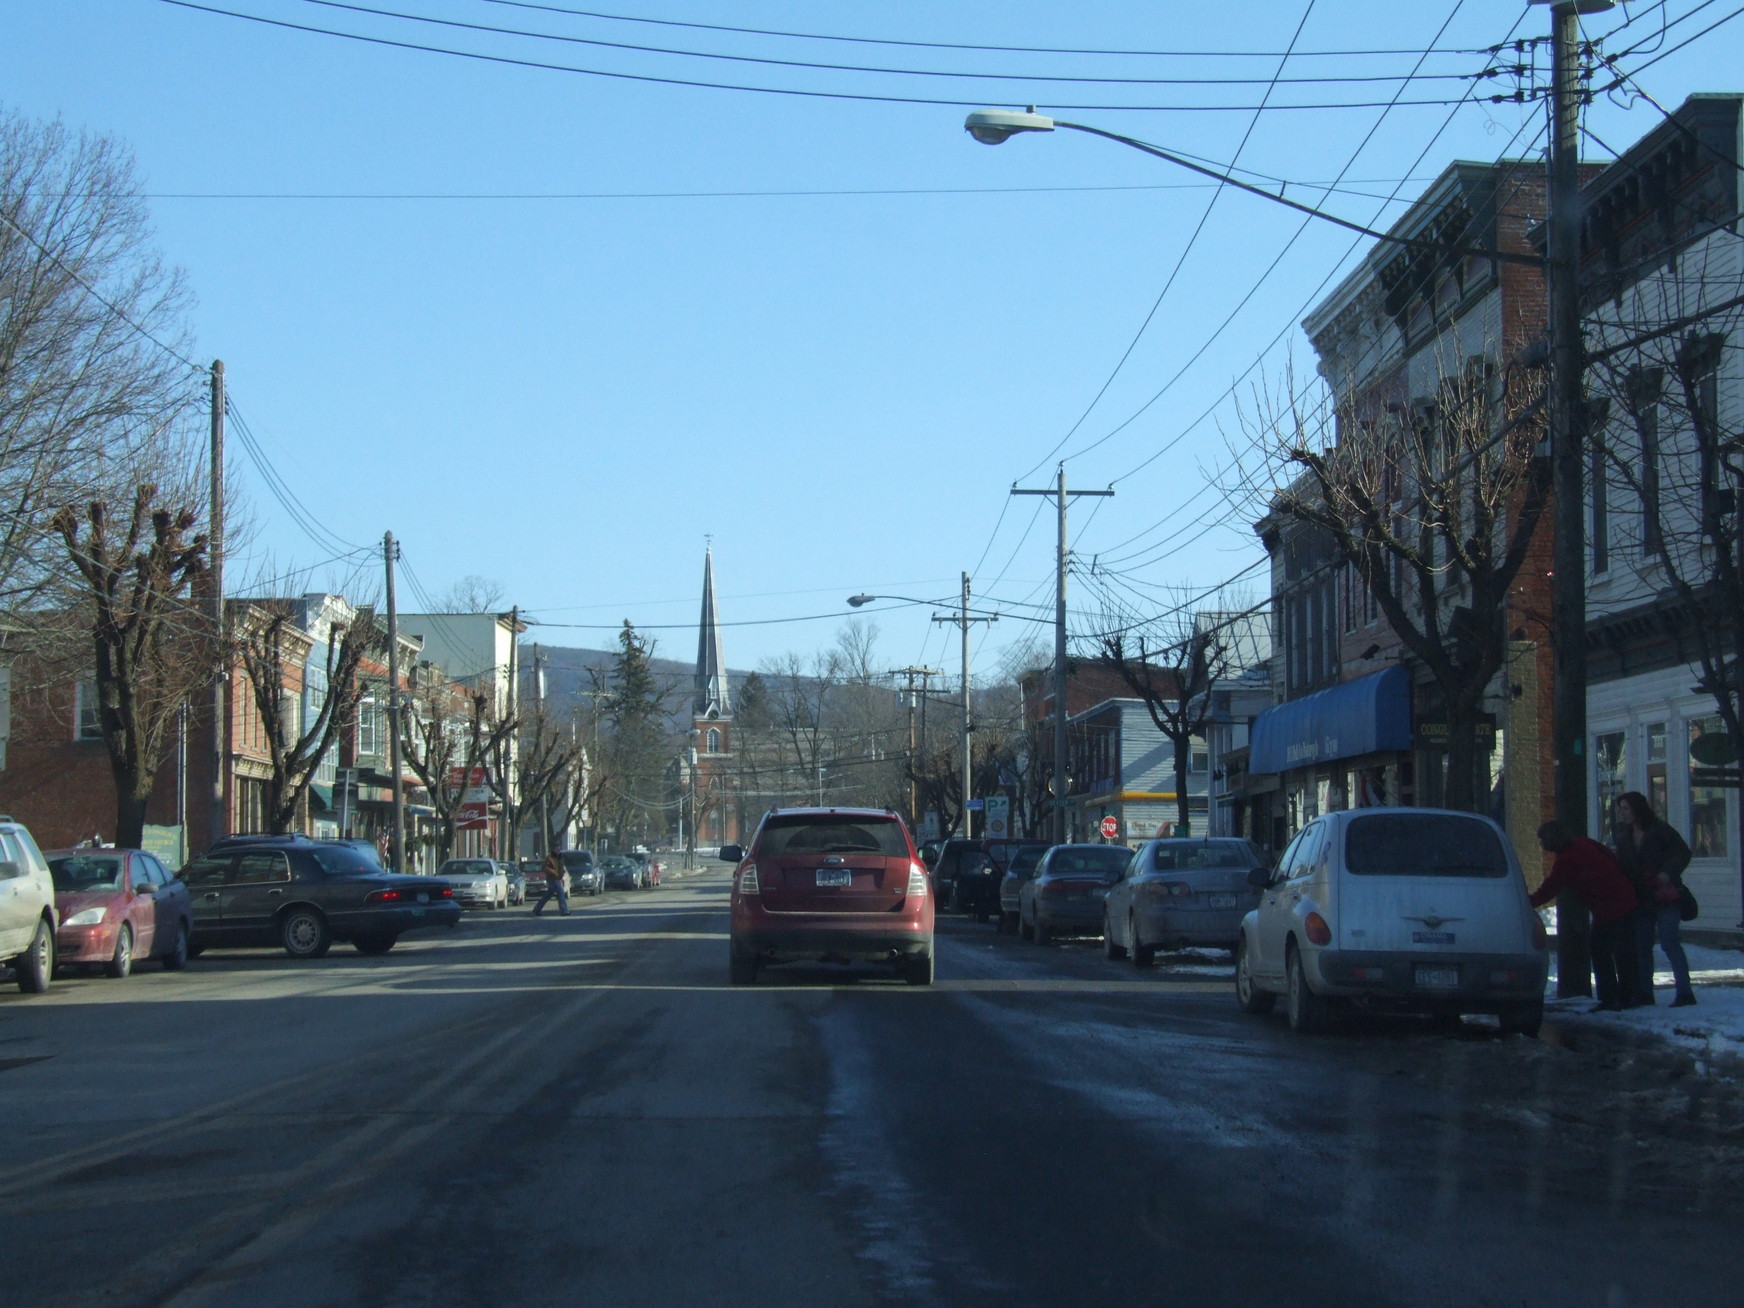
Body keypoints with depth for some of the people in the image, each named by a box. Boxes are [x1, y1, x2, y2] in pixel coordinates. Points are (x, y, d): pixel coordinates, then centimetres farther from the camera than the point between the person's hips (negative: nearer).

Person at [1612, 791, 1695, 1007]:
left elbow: (1682, 853, -9)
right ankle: (1644, 993, 12)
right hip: (1640, 900, 7)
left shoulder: (1659, 829, -6)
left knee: (1670, 943, -12)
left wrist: (1667, 874, -23)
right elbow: (1622, 868, 15)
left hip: (1665, 897, -7)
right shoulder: (1624, 836, 13)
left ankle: (1685, 993, -11)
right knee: (1641, 946, 6)